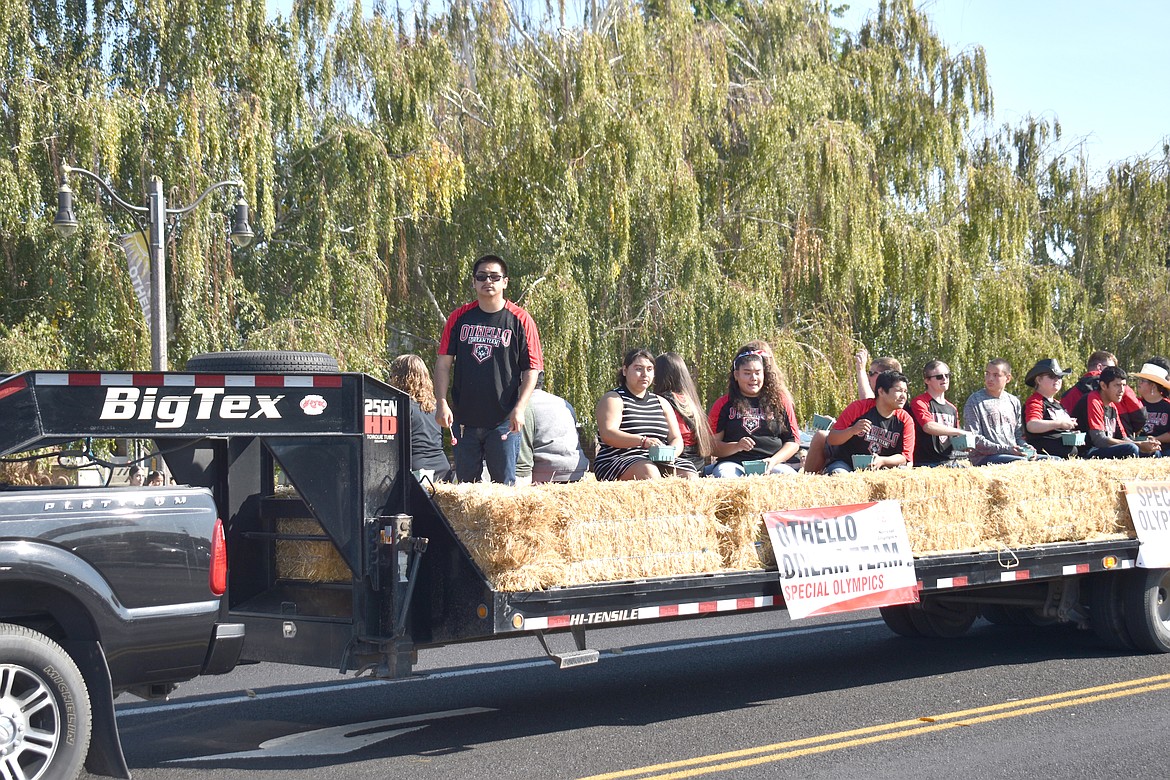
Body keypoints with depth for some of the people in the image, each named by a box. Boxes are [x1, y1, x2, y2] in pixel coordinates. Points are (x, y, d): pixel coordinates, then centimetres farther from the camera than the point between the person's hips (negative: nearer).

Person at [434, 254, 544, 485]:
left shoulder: (519, 320, -1)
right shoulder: (459, 318, 7)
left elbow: (532, 368, -2)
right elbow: (443, 363, 7)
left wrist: (520, 408, -13)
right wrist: (441, 403, -5)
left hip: (504, 421, -3)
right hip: (464, 420, 3)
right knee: (465, 485, 9)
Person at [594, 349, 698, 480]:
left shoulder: (661, 403, 23)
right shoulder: (612, 399, 4)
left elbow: (676, 439, 16)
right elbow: (607, 435, -14)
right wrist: (643, 441, -28)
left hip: (659, 462, 6)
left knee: (689, 474, -22)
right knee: (648, 471, -37)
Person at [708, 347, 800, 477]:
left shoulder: (779, 402, 16)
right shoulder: (724, 404, 13)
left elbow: (793, 442, 14)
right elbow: (713, 445, 7)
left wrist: (773, 461, -5)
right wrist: (737, 446, -13)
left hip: (772, 465, 1)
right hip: (734, 463, -1)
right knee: (724, 475, -37)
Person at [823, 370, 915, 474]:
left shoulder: (905, 420, 0)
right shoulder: (859, 407, -5)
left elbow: (904, 458, -3)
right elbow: (831, 440, -5)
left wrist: (882, 461, -24)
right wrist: (852, 430, -26)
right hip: (846, 463, -5)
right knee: (838, 474, -37)